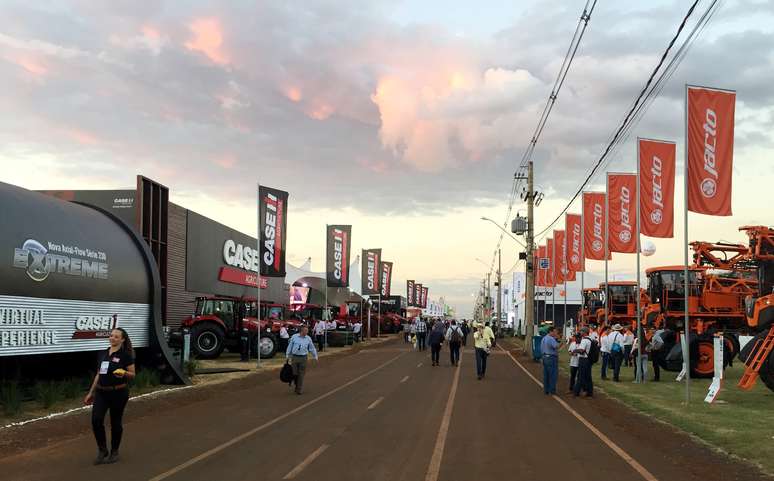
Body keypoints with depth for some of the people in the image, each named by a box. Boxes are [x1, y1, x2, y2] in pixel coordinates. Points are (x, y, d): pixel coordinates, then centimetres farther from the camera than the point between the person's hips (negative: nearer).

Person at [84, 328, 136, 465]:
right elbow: (98, 374, 17)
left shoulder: (125, 355, -6)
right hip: (101, 392, 5)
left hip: (118, 393, -5)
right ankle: (102, 450, 7)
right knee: (96, 420, -9)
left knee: (116, 422, 5)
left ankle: (114, 452, 20)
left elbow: (133, 374, -4)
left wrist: (124, 373, -26)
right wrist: (91, 393, 15)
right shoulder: (103, 354, 11)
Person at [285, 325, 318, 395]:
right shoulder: (294, 337, 0)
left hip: (303, 358, 0)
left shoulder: (308, 339, 3)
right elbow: (290, 346, 6)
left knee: (301, 374, 1)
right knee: (294, 373, 5)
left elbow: (312, 348, 11)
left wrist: (315, 357, 12)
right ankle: (296, 386, 29)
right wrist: (287, 355, 6)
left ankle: (300, 389, 11)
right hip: (294, 357, 0)